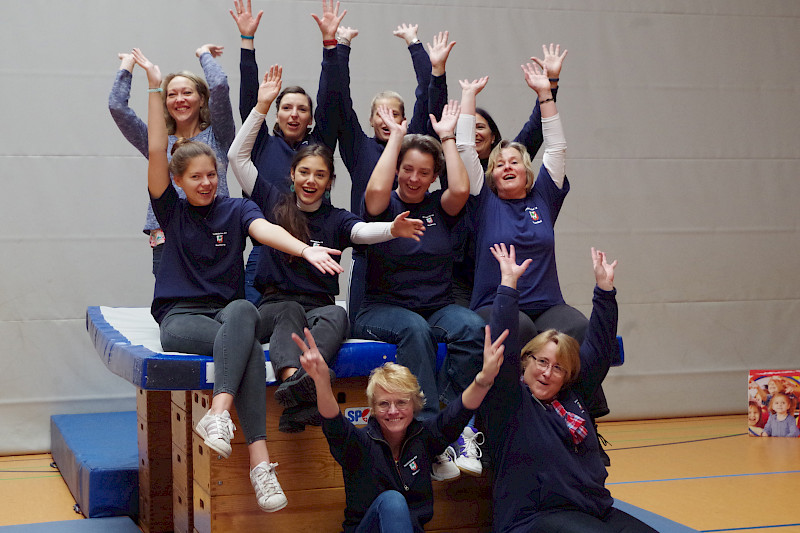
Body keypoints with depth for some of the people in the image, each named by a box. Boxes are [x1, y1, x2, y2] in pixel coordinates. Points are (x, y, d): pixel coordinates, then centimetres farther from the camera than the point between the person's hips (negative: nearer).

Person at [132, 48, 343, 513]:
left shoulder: (236, 209, 10)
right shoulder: (171, 210, 9)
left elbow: (266, 230, -11)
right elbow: (157, 152, -3)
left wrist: (306, 249, -32)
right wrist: (155, 88, -7)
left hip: (230, 308, 2)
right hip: (179, 316, -2)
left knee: (242, 313, -37)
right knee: (248, 345, -33)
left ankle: (218, 416, -49)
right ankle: (260, 459, -45)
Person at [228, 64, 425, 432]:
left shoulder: (336, 219, 10)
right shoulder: (274, 204, 11)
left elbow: (363, 230, -14)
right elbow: (238, 156, 6)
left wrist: (392, 229, -38)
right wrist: (262, 105, 1)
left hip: (318, 308, 0)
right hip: (273, 307, 0)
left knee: (337, 315, -35)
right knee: (290, 311, -36)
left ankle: (295, 397, -59)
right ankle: (293, 383, -65)